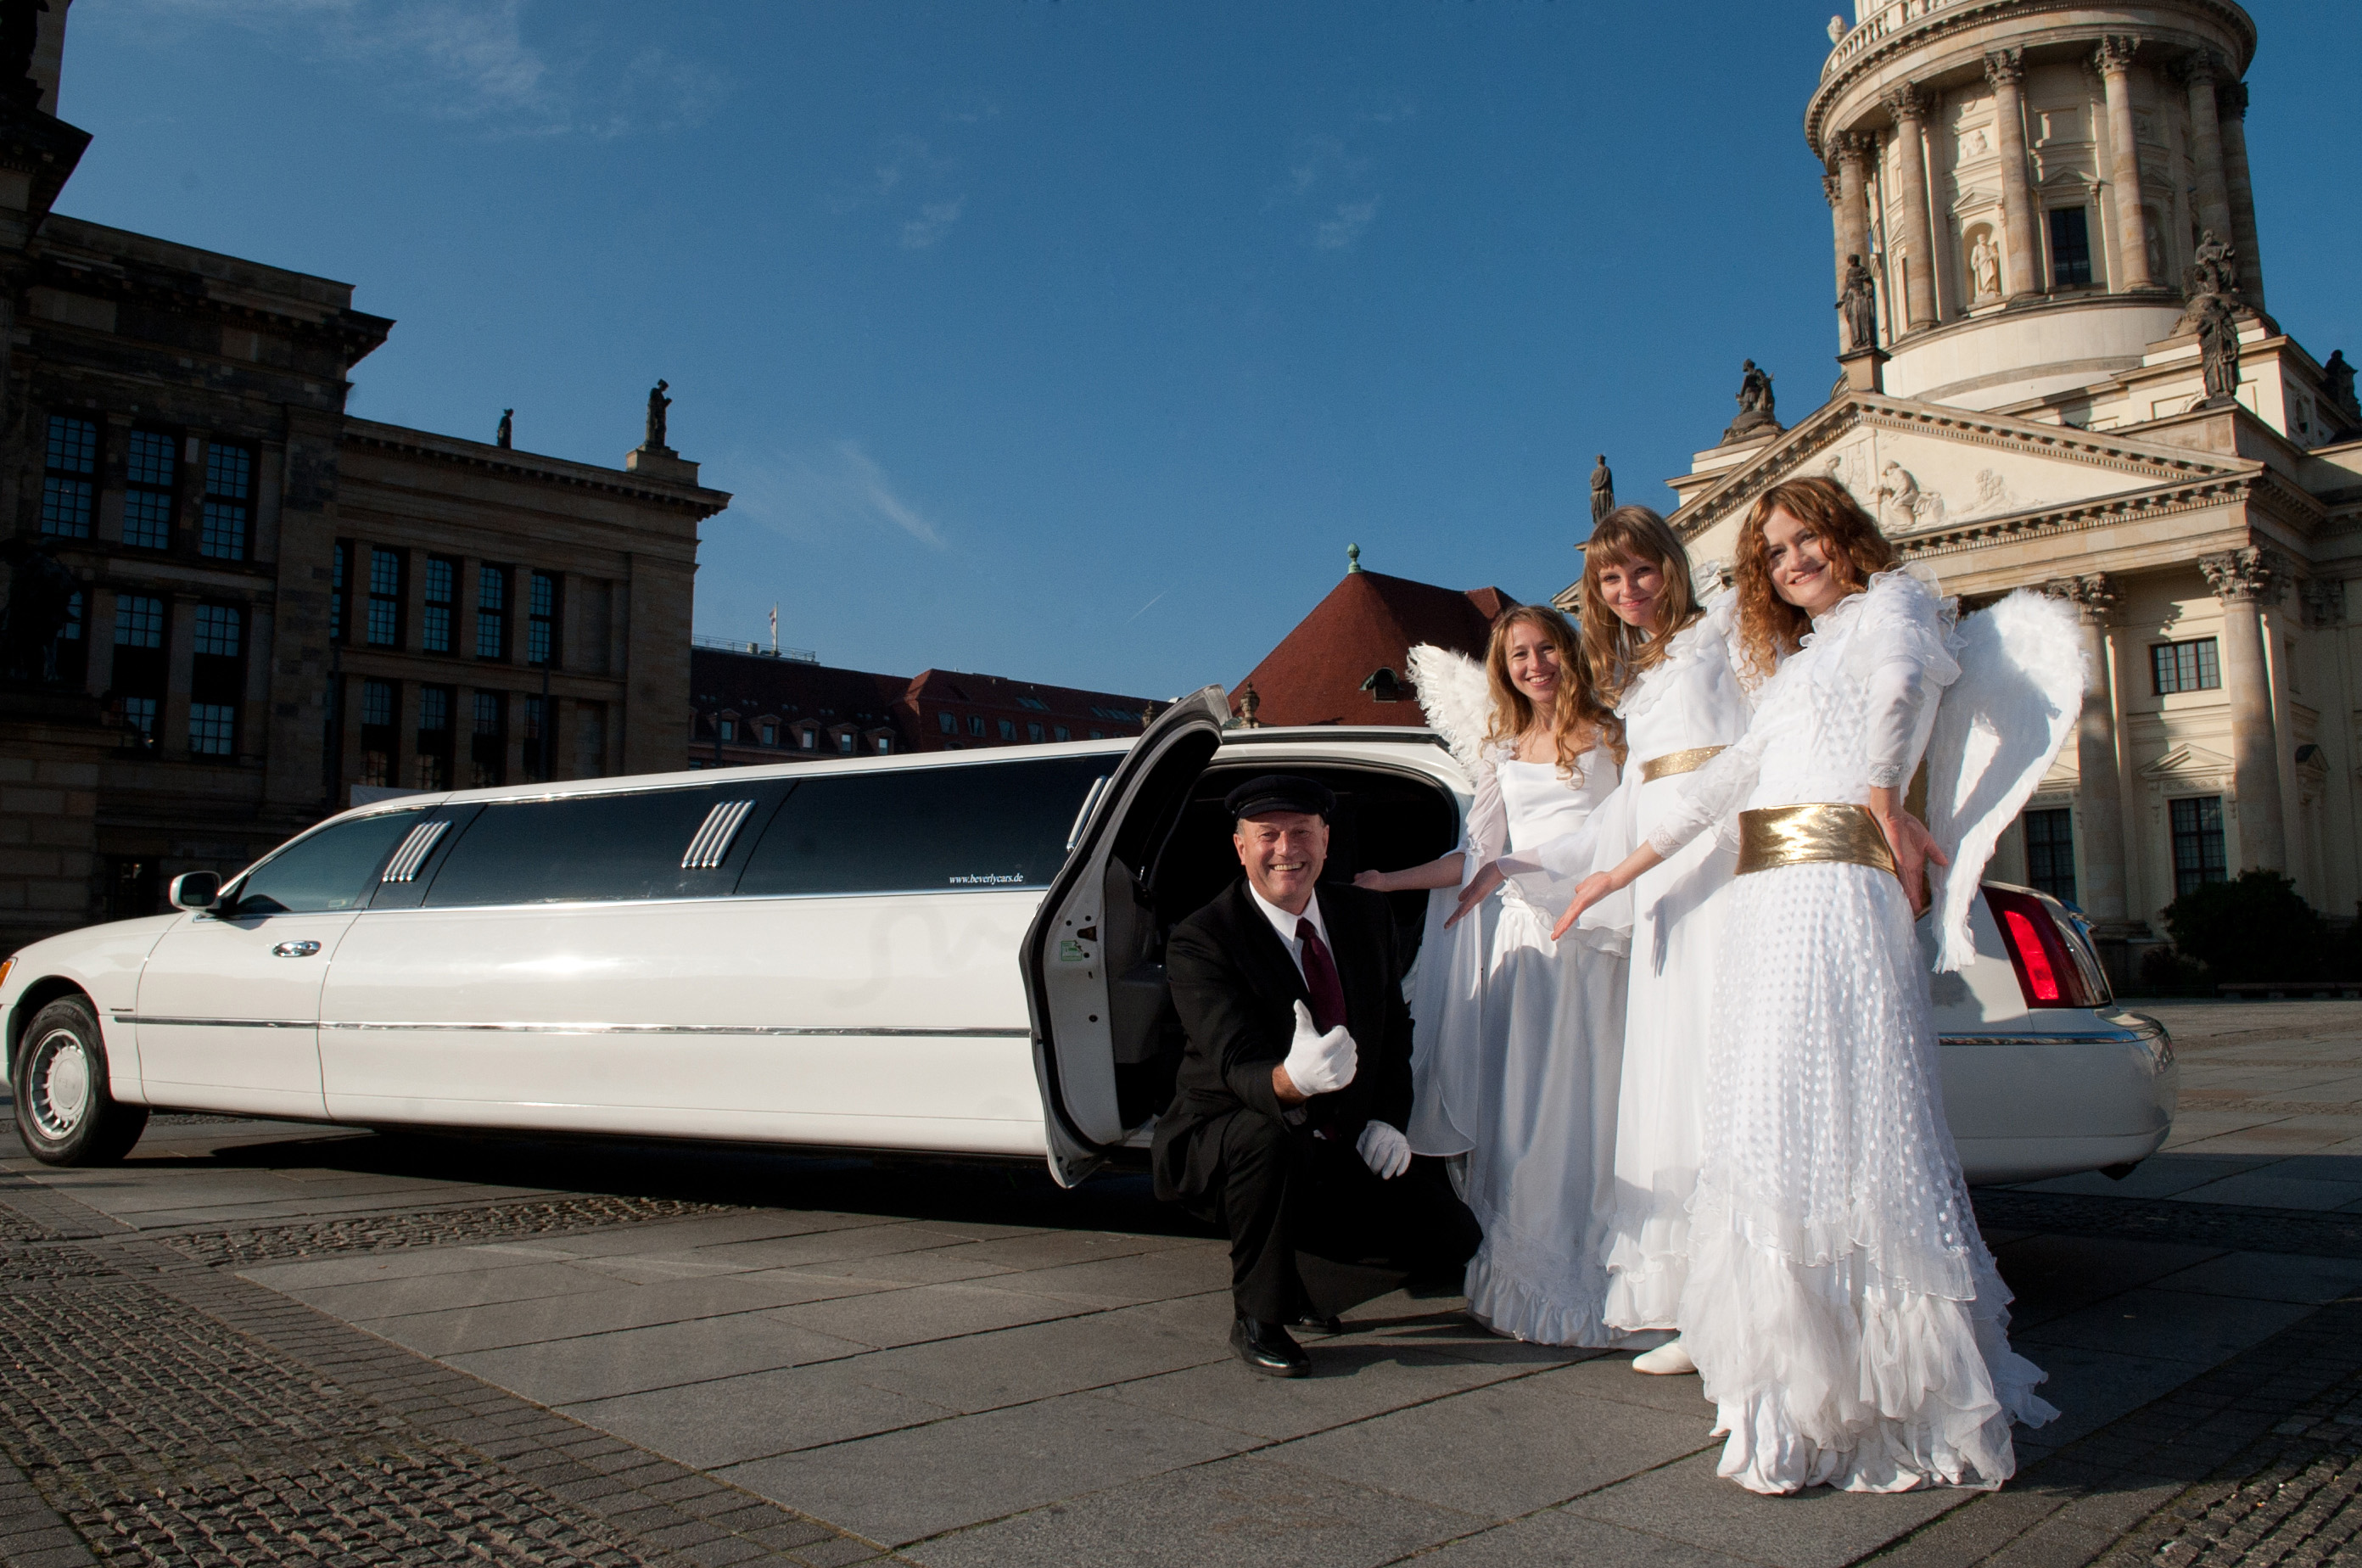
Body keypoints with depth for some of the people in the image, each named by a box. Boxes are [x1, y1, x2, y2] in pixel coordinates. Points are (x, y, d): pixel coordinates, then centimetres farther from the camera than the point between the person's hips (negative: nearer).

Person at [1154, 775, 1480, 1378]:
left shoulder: (1367, 916, 0)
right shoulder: (1200, 940, -19)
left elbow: (1396, 1027, 13)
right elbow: (1237, 1066, -30)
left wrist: (1388, 1119, -3)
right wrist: (1292, 1079, -54)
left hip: (1344, 1149, 6)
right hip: (1221, 1144, -5)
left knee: (1451, 1237, -8)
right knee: (1270, 1140, -38)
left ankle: (1302, 1283, 18)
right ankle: (1256, 1320, -12)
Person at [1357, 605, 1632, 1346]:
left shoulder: (1605, 736, 3)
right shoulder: (1503, 747, 19)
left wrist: (1513, 867, -14)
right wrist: (1390, 882, 16)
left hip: (1584, 935, -4)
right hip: (1517, 938, 5)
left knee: (1573, 1112, -7)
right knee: (1508, 1113, -1)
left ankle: (1579, 1290, 1)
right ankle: (1516, 1281, 7)